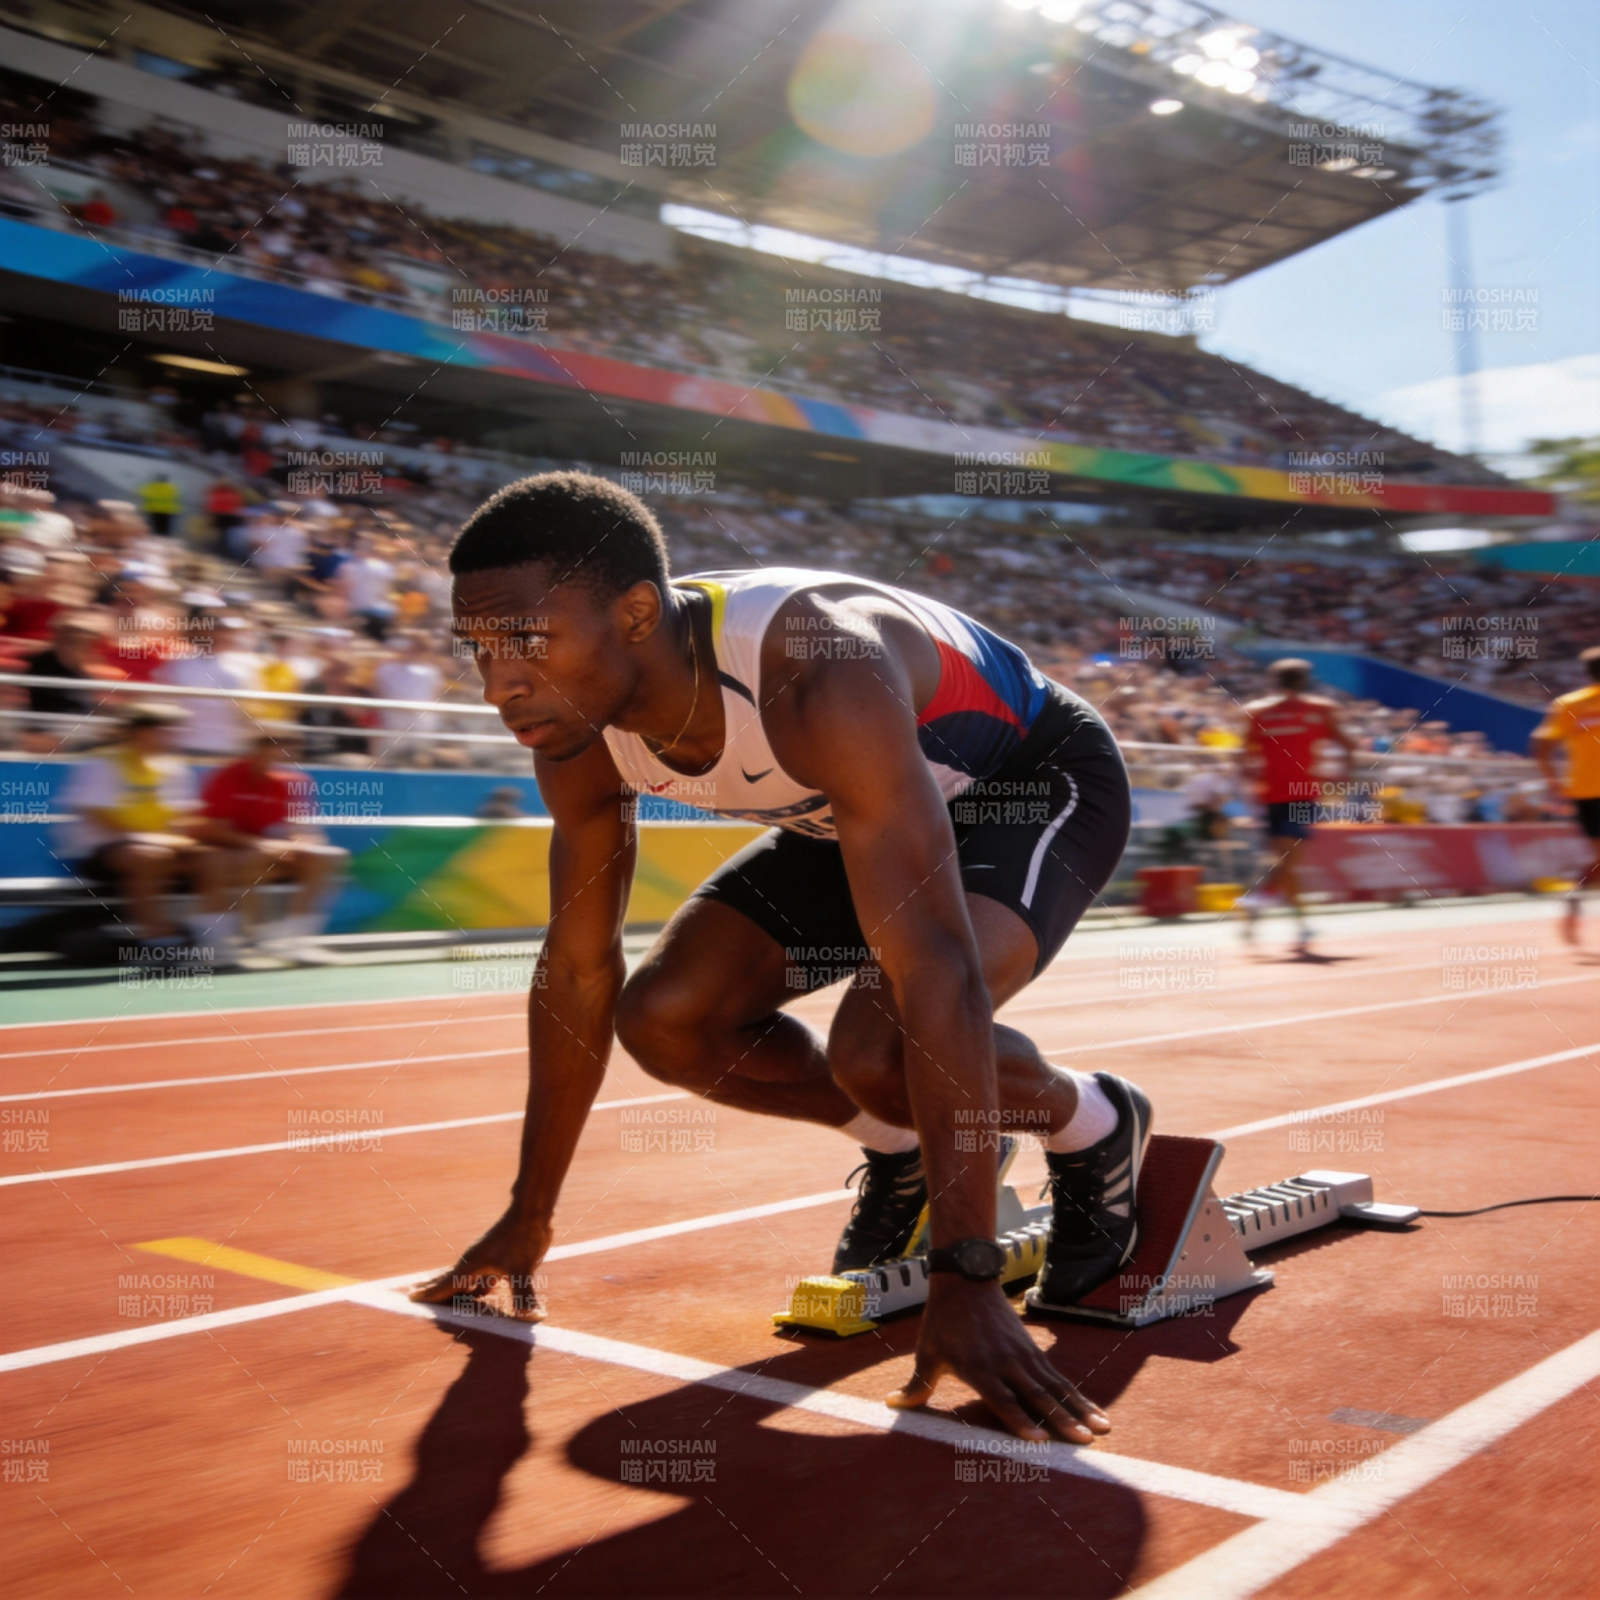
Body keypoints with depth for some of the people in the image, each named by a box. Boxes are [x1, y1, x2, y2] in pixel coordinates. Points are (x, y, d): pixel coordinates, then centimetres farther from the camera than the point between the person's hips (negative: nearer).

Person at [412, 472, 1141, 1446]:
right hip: (859, 814, 7)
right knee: (667, 1019, -9)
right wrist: (528, 1219, 1)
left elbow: (936, 968, -45)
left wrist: (967, 1280, -46)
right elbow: (579, 972, -6)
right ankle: (902, 1148, 16)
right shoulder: (580, 732, -17)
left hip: (1041, 778, -7)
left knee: (878, 1046, -31)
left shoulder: (820, 675, -41)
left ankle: (1096, 1129, 1)